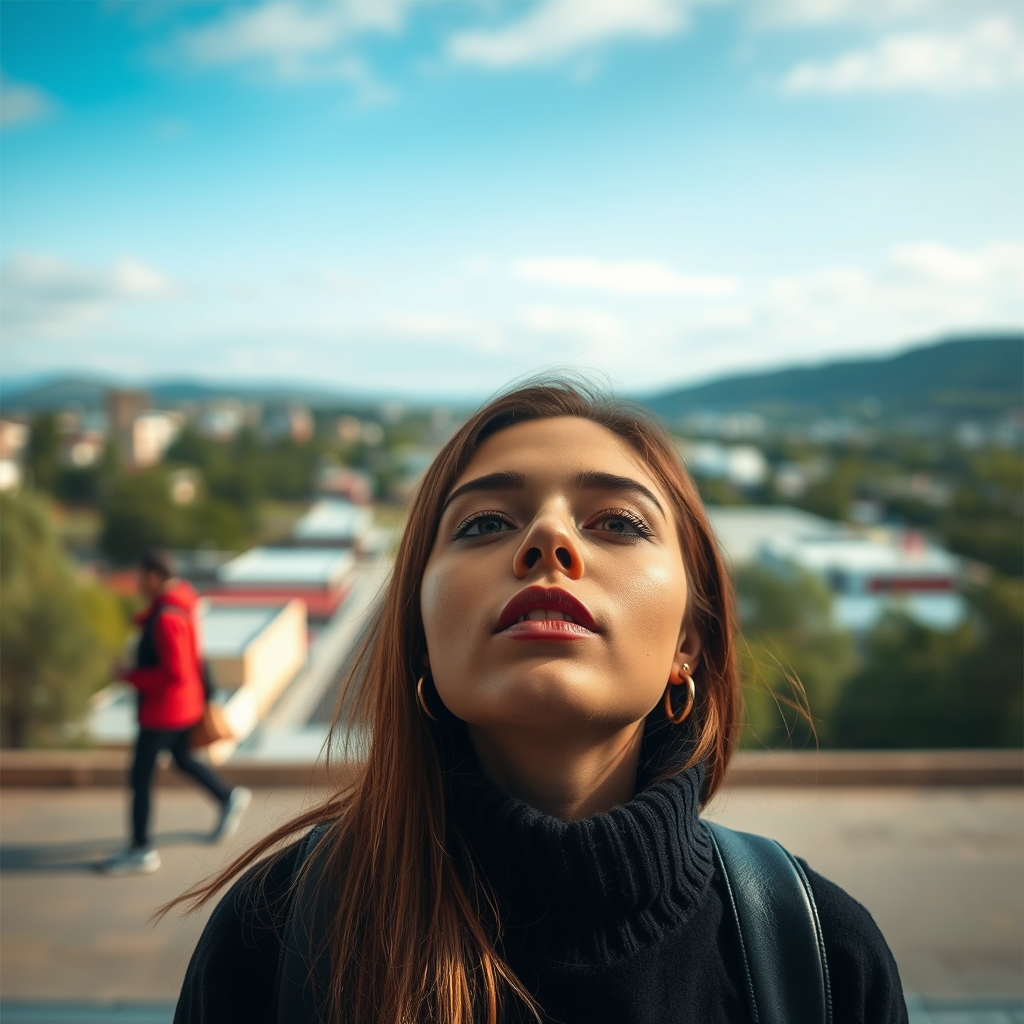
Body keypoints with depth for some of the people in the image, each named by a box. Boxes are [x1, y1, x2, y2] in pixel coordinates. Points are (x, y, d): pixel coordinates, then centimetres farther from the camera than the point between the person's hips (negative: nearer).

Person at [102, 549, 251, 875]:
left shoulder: (166, 619, -27)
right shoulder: (180, 599, 2)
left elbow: (175, 673, -29)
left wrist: (130, 676, -19)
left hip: (163, 709, -10)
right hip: (185, 704, 10)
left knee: (140, 776, 2)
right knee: (183, 759, 27)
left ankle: (141, 851, 13)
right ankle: (230, 797, 36)